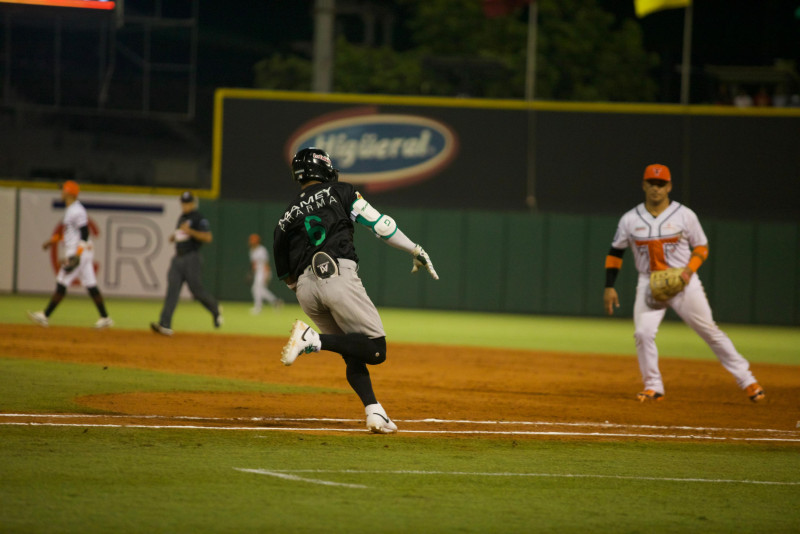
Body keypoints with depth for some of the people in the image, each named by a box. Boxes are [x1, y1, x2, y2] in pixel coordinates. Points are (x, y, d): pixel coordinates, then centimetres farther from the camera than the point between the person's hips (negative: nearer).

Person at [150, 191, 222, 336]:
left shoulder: (199, 218, -7)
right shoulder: (181, 218, 18)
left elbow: (208, 237, -17)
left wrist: (190, 231, -24)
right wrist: (173, 237, 9)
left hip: (192, 258, -7)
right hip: (177, 258, 7)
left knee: (197, 290, -2)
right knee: (172, 290, -6)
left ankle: (216, 310, 28)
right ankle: (165, 325, -16)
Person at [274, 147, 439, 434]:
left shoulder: (286, 218, 23)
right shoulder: (339, 192, 13)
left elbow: (285, 273, 20)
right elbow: (379, 224, 5)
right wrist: (416, 251, 11)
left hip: (305, 288, 5)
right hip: (338, 277, -5)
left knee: (353, 355, 14)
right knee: (376, 350, -7)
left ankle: (374, 411, -6)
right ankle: (314, 340, -24)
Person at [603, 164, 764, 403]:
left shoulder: (685, 215, -5)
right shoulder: (630, 220, 0)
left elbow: (701, 247, 4)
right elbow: (615, 251, 10)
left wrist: (689, 270, -14)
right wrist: (609, 286, 2)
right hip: (649, 283, 2)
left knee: (710, 331, -2)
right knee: (643, 333, -14)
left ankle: (746, 380, 5)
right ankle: (653, 387, 2)